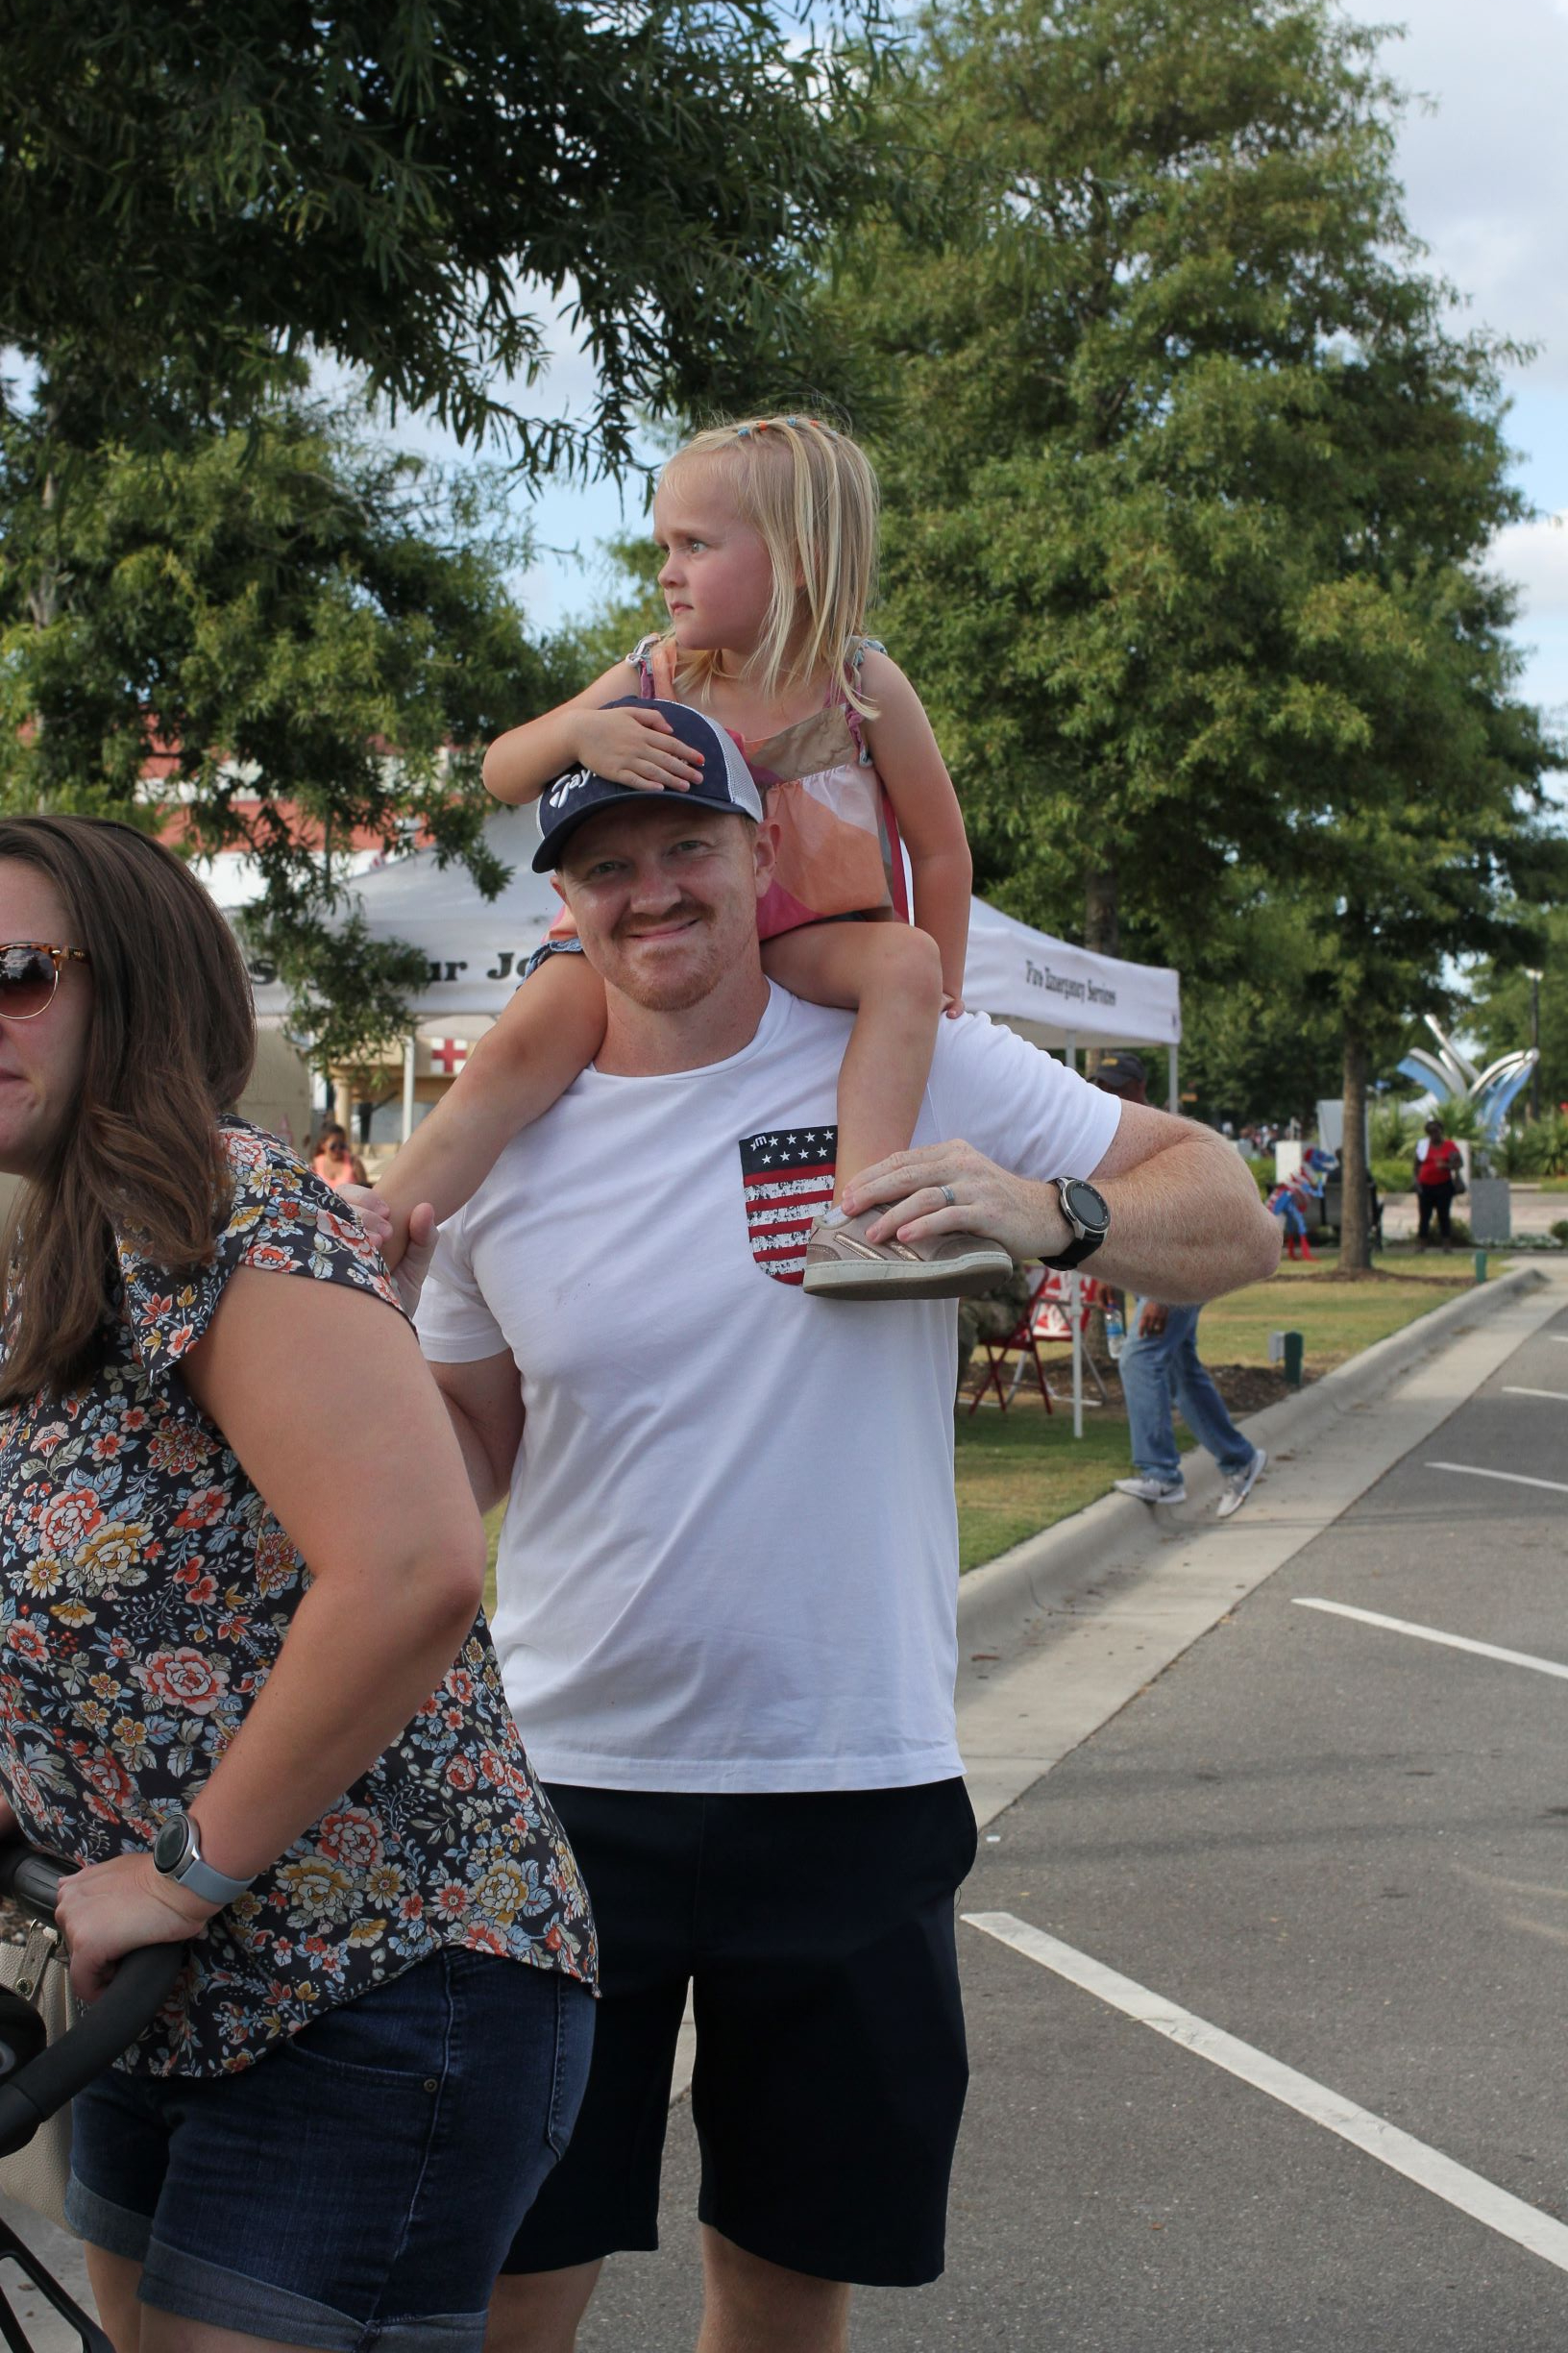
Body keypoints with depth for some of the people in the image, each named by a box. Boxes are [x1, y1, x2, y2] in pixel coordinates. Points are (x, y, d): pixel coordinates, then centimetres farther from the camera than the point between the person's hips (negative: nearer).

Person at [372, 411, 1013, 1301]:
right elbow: (503, 775, -1)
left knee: (908, 961, -33)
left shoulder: (863, 687, -7)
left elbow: (940, 848, 2)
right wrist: (579, 734, -24)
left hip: (811, 937, -1)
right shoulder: (652, 683, -1)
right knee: (525, 1042, -26)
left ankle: (858, 1218, -44)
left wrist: (938, 998, 5)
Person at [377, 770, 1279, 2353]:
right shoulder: (503, 1147, 2)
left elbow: (1234, 1223, -2)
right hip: (565, 1790, 1)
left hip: (854, 1794, 0)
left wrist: (1047, 1213, -22)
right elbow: (465, 1470, 10)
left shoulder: (917, 1070, -4)